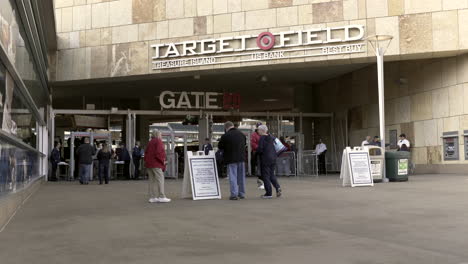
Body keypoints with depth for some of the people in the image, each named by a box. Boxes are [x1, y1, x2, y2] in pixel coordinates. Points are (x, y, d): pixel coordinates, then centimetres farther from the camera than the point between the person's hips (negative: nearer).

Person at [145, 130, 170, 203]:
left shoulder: (150, 142, 18)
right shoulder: (158, 141, -7)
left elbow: (146, 153, 17)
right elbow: (158, 153, -18)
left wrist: (147, 161, 18)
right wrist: (163, 160, -8)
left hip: (149, 164, 9)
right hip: (156, 164, -9)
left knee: (151, 180, 8)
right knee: (160, 179, -8)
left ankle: (152, 197, 8)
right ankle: (161, 197, -12)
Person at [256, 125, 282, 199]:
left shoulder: (262, 138, -13)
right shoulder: (271, 137, 9)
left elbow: (260, 149, -18)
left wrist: (256, 152, 0)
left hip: (265, 159, -7)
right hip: (273, 158, 7)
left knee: (266, 176, 1)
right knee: (272, 175, 17)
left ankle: (269, 193, 2)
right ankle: (278, 187, -3)